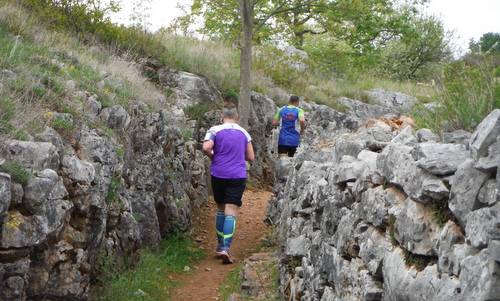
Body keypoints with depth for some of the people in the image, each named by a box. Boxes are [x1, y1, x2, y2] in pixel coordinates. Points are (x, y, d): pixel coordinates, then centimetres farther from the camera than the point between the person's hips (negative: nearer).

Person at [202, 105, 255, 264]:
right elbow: (251, 157, 10)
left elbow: (206, 147, -16)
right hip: (238, 176, 0)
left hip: (218, 174, 0)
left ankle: (220, 245, 22)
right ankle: (225, 248, -18)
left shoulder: (215, 130, 1)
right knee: (231, 211, -5)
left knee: (221, 208, 16)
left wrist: (213, 157, 4)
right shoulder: (244, 133, 8)